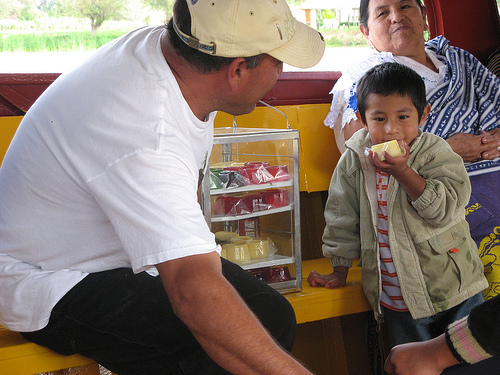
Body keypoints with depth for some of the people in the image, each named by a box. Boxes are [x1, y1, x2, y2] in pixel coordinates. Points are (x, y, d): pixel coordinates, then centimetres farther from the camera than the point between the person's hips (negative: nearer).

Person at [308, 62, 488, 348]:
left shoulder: (434, 153, -7)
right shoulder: (354, 162, -2)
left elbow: (445, 208, -19)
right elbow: (342, 218, 8)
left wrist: (402, 171, -24)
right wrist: (340, 269, 10)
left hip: (454, 289, -1)